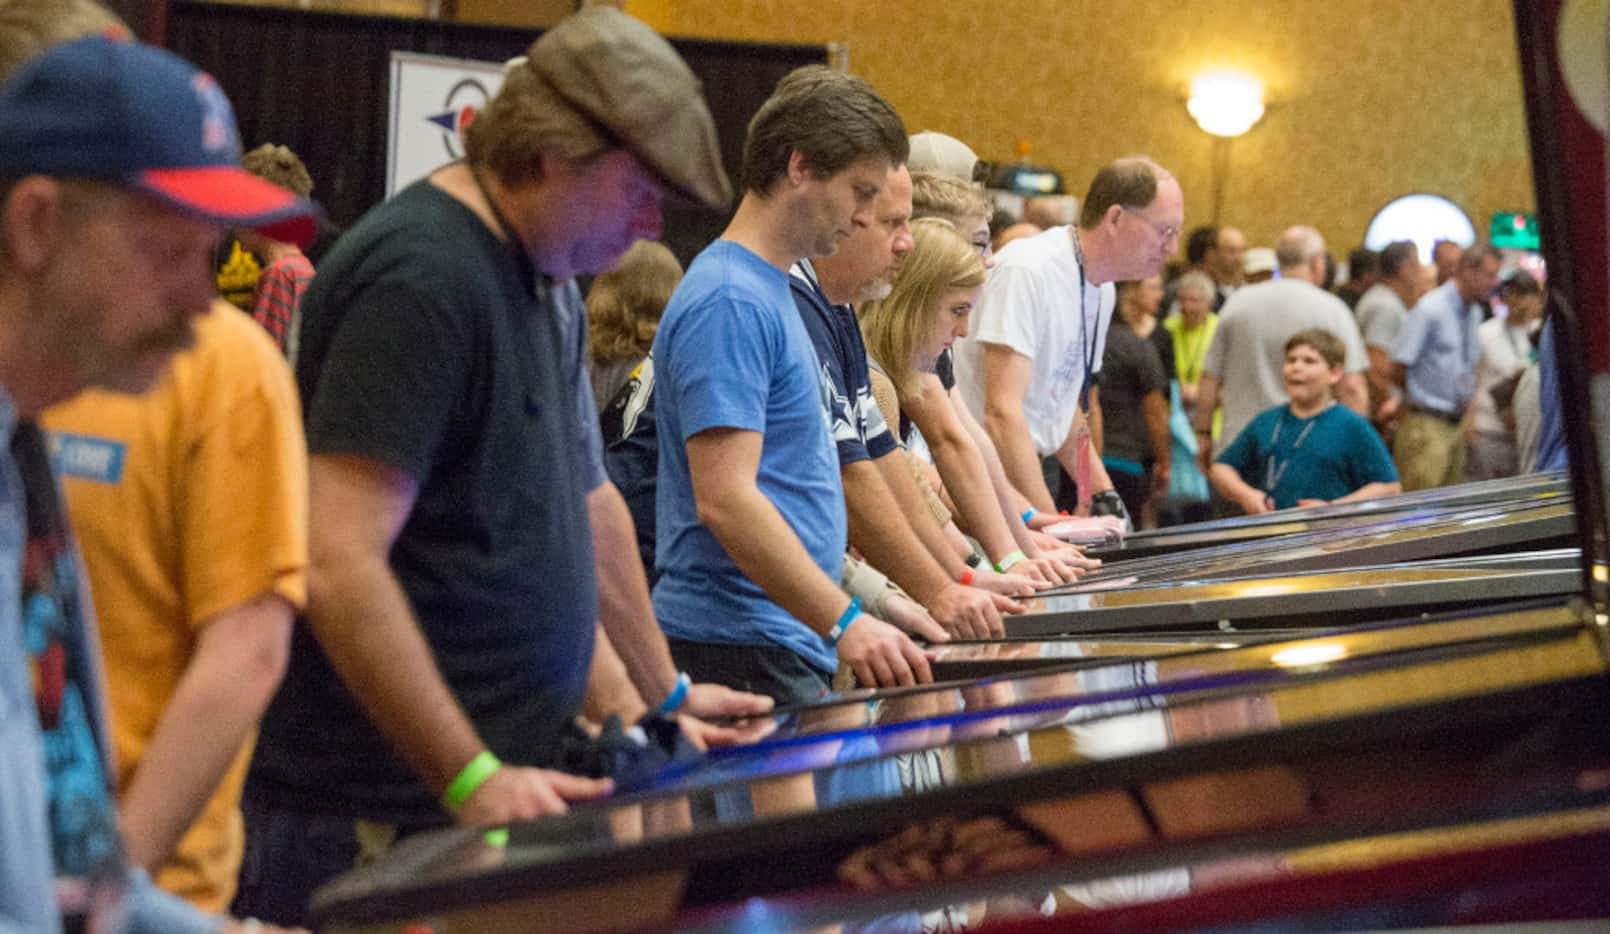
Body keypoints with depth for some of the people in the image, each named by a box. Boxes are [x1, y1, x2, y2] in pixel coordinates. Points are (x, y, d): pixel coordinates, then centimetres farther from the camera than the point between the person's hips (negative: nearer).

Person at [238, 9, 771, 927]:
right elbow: (342, 569, -25)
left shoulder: (551, 283, 13)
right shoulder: (420, 280, -18)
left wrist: (664, 693, 27)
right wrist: (473, 780, -27)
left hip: (509, 783, 9)